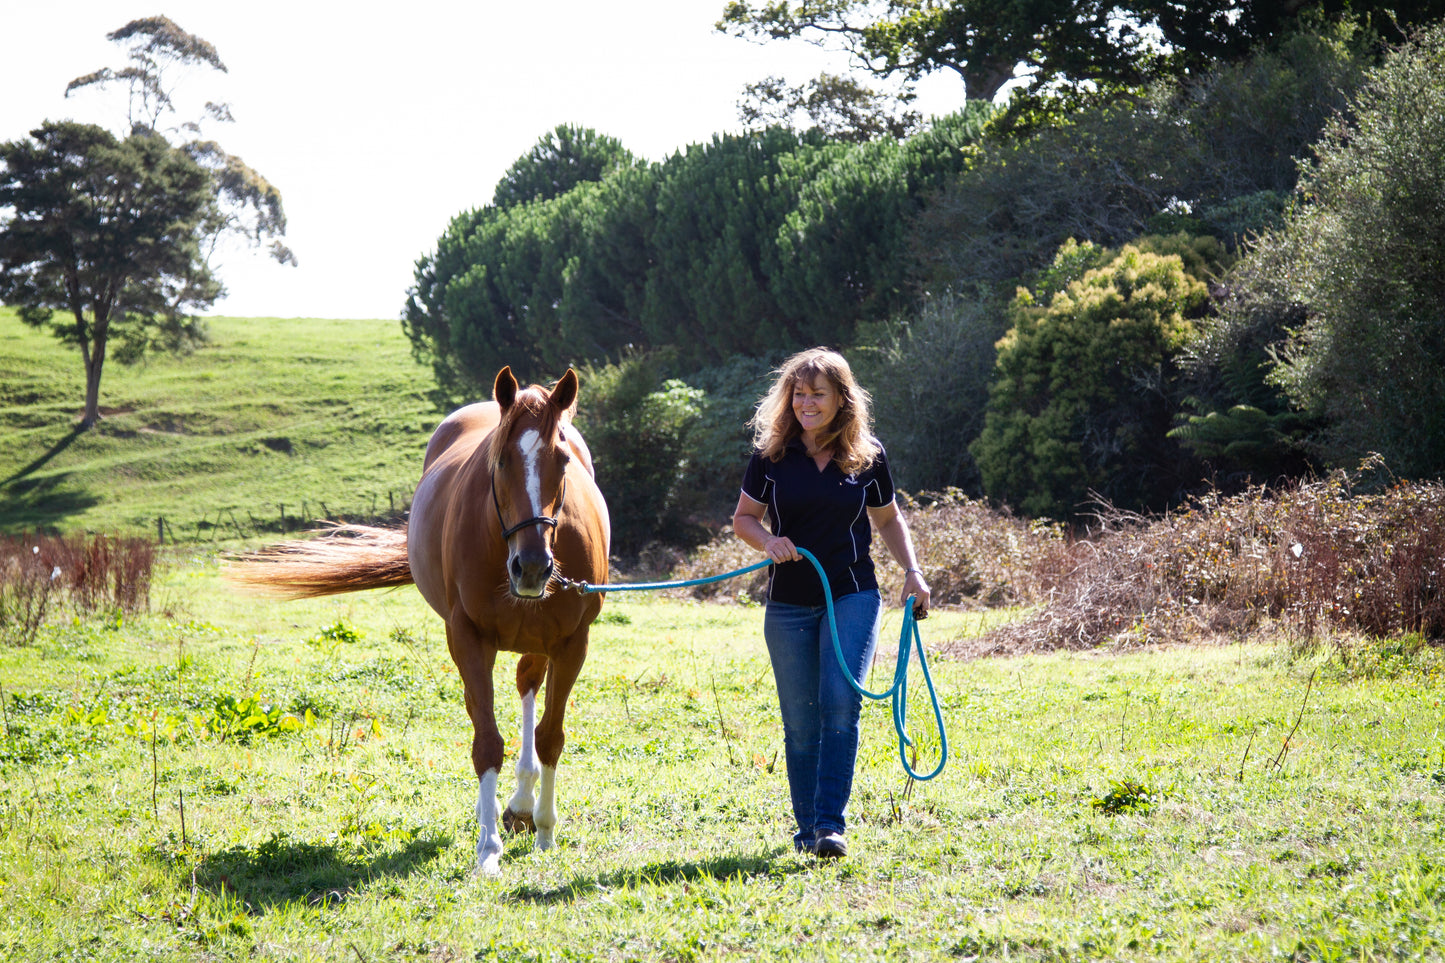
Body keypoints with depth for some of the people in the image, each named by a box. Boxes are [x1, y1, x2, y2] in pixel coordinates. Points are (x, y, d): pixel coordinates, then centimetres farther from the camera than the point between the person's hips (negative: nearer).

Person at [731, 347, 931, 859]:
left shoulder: (868, 456, 3)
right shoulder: (772, 455, 1)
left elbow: (888, 518, 16)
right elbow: (743, 518, 7)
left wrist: (911, 571, 3)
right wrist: (768, 541, -14)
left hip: (852, 596, -1)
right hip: (789, 603, 1)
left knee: (840, 703, -16)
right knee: (800, 719, 4)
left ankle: (831, 825, -16)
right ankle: (807, 828, 16)